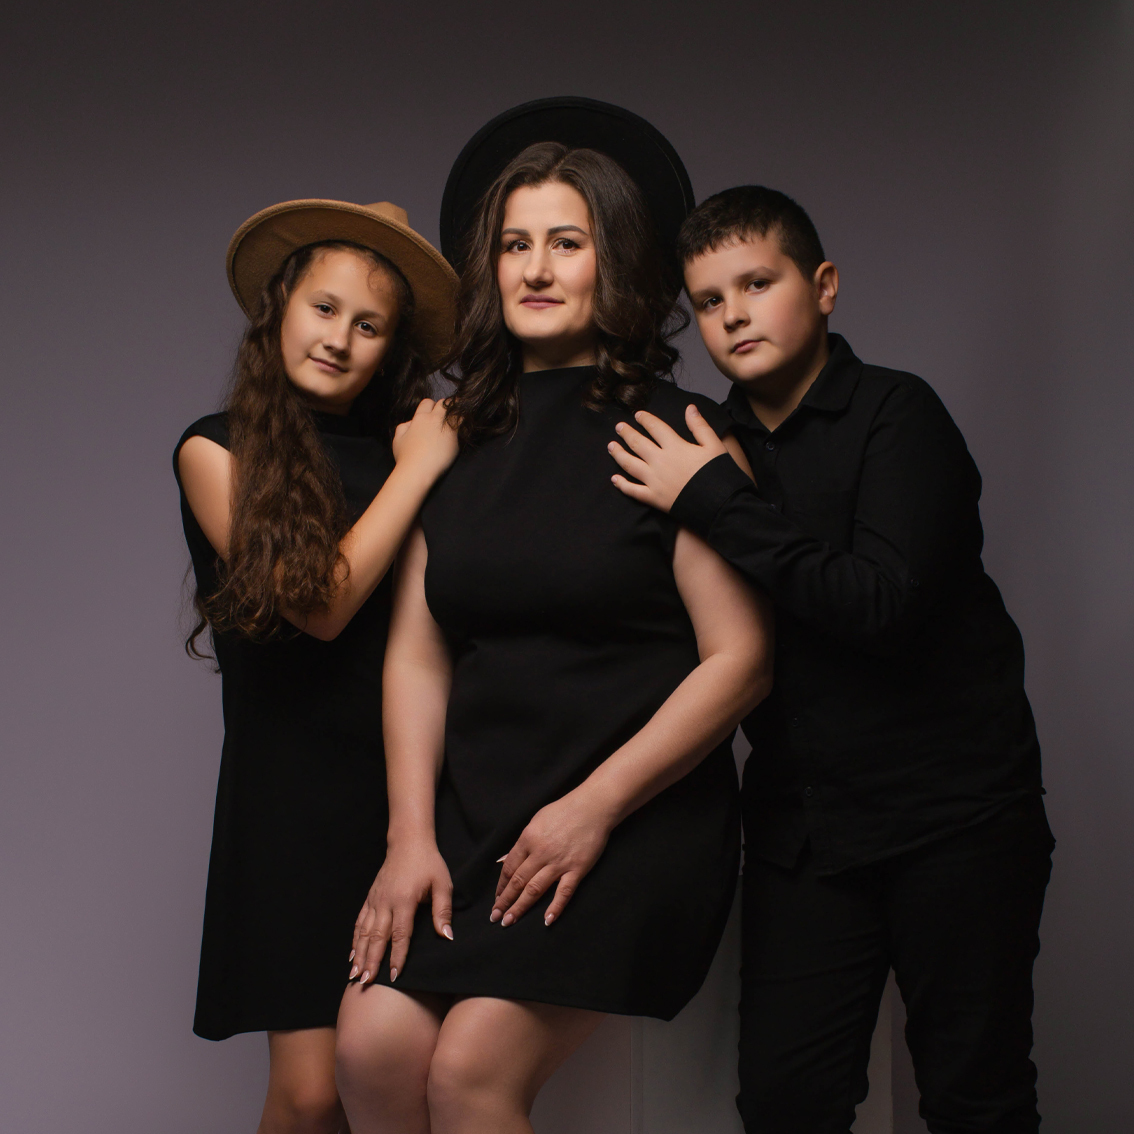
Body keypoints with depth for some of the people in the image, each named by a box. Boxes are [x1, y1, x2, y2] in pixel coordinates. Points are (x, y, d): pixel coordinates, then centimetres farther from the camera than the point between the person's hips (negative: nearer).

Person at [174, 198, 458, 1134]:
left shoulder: (408, 446, 9)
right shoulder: (218, 449, 2)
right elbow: (321, 604, -9)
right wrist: (416, 474, -4)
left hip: (409, 779, 2)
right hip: (294, 785, -2)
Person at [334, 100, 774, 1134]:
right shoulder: (459, 438, 11)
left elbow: (742, 657, -8)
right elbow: (417, 655, 9)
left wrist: (596, 805, -11)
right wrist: (411, 838, 0)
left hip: (638, 819, -4)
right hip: (473, 812, 5)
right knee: (373, 1047, -12)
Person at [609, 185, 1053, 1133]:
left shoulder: (896, 413, -7)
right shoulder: (710, 447, 8)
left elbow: (884, 602, -22)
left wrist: (715, 502, -19)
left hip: (956, 813, -4)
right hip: (799, 824, 4)